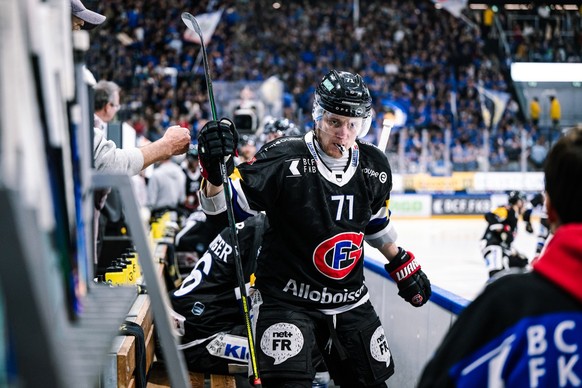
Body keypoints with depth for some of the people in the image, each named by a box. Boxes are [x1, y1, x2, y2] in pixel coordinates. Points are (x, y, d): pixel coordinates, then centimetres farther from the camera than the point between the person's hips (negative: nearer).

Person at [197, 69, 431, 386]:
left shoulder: (374, 167, -1)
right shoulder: (283, 160, -19)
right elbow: (222, 206, -21)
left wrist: (402, 264, 24)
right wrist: (216, 172, -40)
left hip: (350, 301, 6)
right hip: (288, 298, -5)